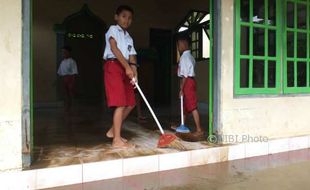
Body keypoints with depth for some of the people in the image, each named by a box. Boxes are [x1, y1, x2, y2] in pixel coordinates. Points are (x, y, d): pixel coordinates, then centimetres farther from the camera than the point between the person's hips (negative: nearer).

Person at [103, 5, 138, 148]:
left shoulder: (129, 38, 23)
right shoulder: (113, 29, 3)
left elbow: (132, 56, 10)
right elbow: (114, 48, -13)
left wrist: (133, 69, -10)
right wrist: (127, 66, -21)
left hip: (125, 69, 8)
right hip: (113, 66, -8)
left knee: (130, 103, 7)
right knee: (120, 104, -15)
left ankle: (113, 130, 21)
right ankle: (117, 140, -10)